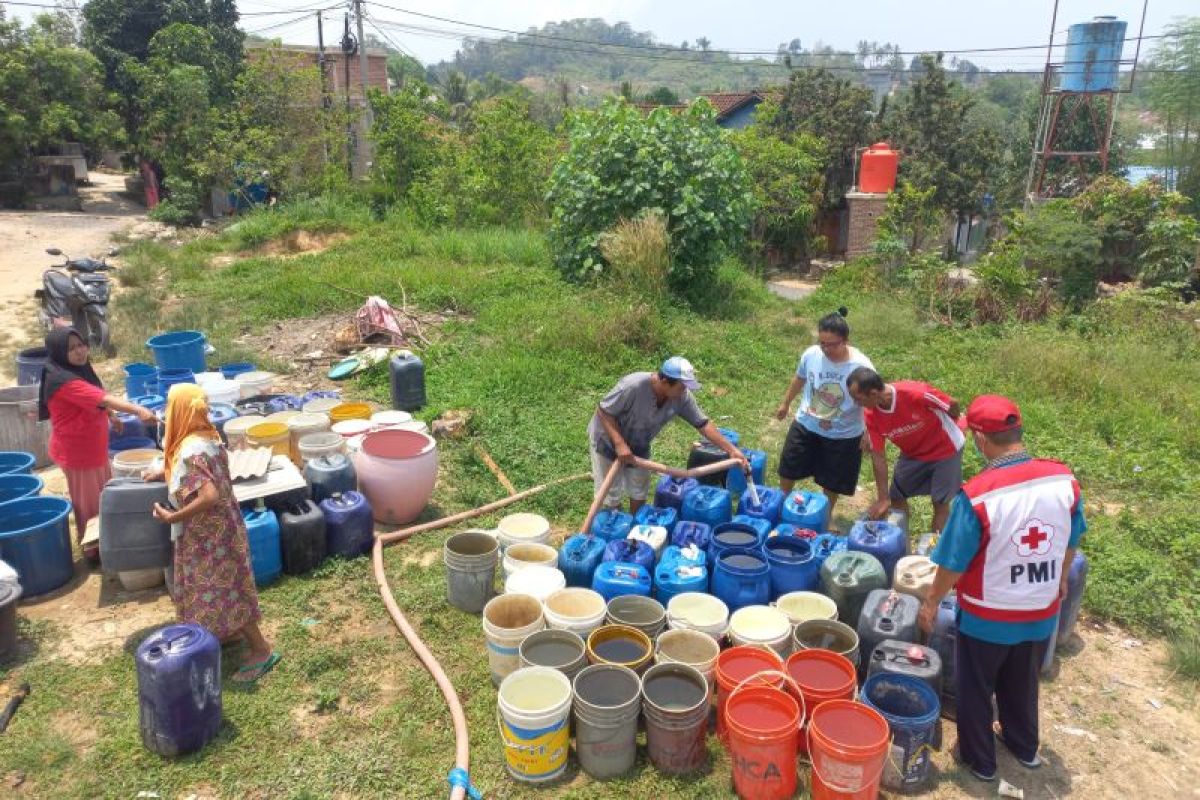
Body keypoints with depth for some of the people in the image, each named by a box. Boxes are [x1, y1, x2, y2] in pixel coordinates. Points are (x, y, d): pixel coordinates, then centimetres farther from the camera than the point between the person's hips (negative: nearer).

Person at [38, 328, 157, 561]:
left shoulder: (78, 369, 2)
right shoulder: (63, 381, -29)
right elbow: (104, 399, -40)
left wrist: (111, 416, 23)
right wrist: (138, 410, -48)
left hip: (92, 447, 10)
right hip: (77, 452, -10)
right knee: (89, 502, 7)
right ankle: (93, 548, 24)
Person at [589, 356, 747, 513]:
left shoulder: (682, 396, -23)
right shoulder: (633, 386, -38)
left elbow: (703, 423, -14)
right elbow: (603, 411, -28)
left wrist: (731, 450, -17)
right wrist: (620, 444, -35)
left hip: (638, 445, 5)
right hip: (608, 441, -5)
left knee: (639, 490, 15)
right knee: (612, 493, 4)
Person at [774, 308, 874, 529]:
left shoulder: (861, 366, -25)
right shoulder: (811, 354, -15)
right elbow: (799, 379, 5)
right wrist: (785, 404, 17)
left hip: (843, 436, -3)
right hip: (805, 426, 3)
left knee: (832, 481, 15)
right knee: (788, 469, 16)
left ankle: (827, 515, 42)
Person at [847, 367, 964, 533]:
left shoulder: (915, 393, -38)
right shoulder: (870, 415, -22)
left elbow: (953, 405, -18)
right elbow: (878, 457, -14)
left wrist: (945, 428, 3)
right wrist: (883, 499, -13)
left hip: (945, 449, -4)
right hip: (912, 453, 4)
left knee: (940, 503, 0)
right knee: (896, 498, 9)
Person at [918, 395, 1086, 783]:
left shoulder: (976, 495, -28)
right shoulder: (1064, 479, -14)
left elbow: (954, 563, -18)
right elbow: (1072, 540, 3)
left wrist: (931, 601, -2)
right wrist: (1061, 578, 22)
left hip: (988, 617, -5)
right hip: (1041, 612, 5)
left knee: (975, 689, 19)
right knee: (1022, 683, 29)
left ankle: (979, 759, 37)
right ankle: (1024, 747, 50)